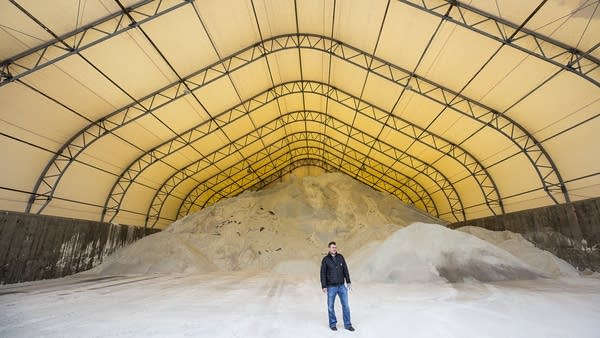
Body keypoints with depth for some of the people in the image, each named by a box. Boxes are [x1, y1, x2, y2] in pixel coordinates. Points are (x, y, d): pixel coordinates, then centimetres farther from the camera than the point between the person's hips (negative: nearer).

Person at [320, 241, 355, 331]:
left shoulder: (340, 257, -1)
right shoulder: (325, 259, -10)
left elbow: (345, 270, 4)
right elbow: (323, 274, -8)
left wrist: (348, 282, 1)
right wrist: (324, 286, -12)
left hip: (341, 286, 3)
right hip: (331, 287, -3)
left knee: (346, 305, 5)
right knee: (331, 306, 8)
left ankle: (347, 324, 19)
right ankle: (333, 324, 27)